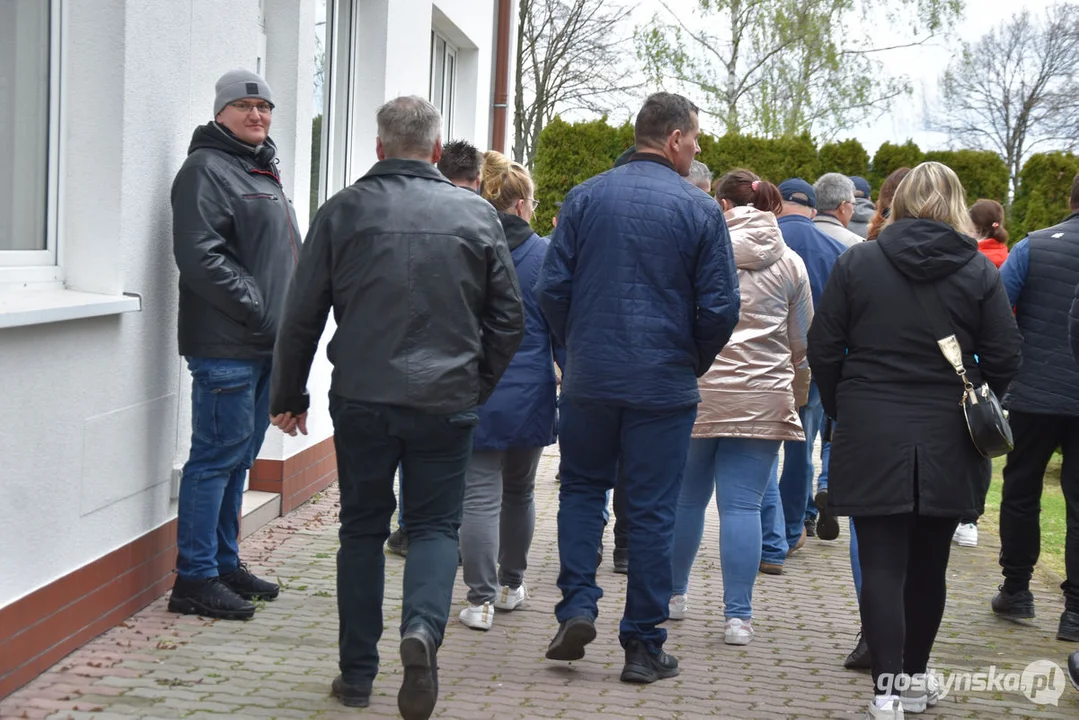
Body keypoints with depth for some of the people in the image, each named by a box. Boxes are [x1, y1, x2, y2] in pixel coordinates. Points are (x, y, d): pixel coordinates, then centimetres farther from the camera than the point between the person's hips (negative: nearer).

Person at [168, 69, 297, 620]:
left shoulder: (264, 172, 22)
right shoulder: (206, 169, -8)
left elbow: (287, 254, 28)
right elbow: (200, 255, -20)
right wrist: (256, 308, -19)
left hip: (264, 344, 10)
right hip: (226, 345, -9)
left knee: (239, 457, 15)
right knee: (216, 456, -7)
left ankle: (225, 563, 24)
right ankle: (195, 578, -2)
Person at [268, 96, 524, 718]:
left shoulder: (343, 212, 1)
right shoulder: (477, 215, 2)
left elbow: (303, 317, 3)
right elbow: (510, 317, 5)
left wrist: (289, 397, 14)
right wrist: (477, 387, 17)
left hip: (361, 399, 0)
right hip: (446, 403, 0)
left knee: (363, 529, 12)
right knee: (436, 525, 10)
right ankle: (423, 629, -17)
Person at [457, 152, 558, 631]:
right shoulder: (545, 255, -3)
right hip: (530, 394, 2)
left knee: (480, 497, -1)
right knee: (519, 491, 19)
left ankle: (482, 599, -6)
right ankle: (511, 585, 32)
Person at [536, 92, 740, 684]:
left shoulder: (585, 197, 1)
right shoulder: (701, 210, -5)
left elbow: (551, 288, -1)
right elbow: (719, 307, -6)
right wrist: (694, 364, 11)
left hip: (589, 378, 2)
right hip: (664, 387, -2)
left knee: (581, 490, 19)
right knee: (651, 511, 5)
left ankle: (577, 608, 4)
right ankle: (643, 646, 10)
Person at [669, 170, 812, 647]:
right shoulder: (790, 263, 7)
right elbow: (802, 343, 12)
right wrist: (795, 399, 24)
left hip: (696, 393, -1)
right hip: (762, 401, 1)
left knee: (687, 497, 13)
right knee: (743, 504, 1)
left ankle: (673, 593, 27)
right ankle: (738, 616, -1)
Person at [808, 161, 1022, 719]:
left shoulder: (857, 261, -2)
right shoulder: (979, 271, -1)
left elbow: (823, 349, -1)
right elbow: (1004, 358, -1)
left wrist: (839, 409, 14)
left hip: (871, 437, -1)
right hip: (948, 443, 1)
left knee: (882, 565, 0)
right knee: (928, 564, 14)